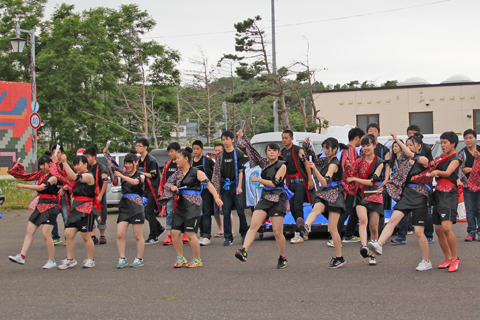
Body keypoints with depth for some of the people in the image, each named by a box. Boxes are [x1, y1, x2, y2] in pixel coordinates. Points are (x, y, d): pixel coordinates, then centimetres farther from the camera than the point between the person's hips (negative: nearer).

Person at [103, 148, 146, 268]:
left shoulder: (140, 176, 0)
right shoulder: (124, 173, 13)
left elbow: (135, 182, -21)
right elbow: (113, 165, 9)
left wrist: (122, 176, -25)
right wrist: (106, 153, -1)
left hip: (137, 208, -4)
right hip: (124, 207, 4)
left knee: (138, 236, 1)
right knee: (120, 235, -4)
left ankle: (139, 259, 11)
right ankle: (122, 259, 3)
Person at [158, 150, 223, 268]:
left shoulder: (196, 172, -6)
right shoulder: (178, 173, 13)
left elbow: (208, 184, -12)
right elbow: (167, 183, 12)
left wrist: (216, 198, -22)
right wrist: (172, 187, -12)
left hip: (193, 205, -6)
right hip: (181, 205, 7)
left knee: (190, 234, -9)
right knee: (175, 232, 1)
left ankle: (197, 260, 5)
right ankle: (180, 258, 16)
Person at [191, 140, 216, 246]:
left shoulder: (207, 160, -3)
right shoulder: (191, 162, 9)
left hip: (206, 189, -5)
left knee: (206, 212, -9)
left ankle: (206, 236, -12)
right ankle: (202, 234, 15)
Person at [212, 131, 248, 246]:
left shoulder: (239, 154, 1)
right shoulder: (220, 156, 10)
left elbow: (241, 171, -4)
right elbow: (217, 172, 9)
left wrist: (239, 186, -12)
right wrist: (217, 188, 1)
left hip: (235, 186, -3)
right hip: (225, 188, 3)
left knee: (241, 211, 0)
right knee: (226, 213, 0)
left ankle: (244, 234, 15)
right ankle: (228, 238, 3)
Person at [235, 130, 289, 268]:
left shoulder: (282, 166, -5)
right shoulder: (264, 163, 11)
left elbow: (274, 183, -12)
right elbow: (251, 150, 16)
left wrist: (258, 179, -6)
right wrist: (242, 137, 13)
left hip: (278, 200, -5)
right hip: (265, 198, 5)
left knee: (277, 232, -3)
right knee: (254, 225, -14)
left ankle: (282, 258, 15)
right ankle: (244, 251, -27)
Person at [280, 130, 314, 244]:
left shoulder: (298, 150, -5)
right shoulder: (282, 152, 14)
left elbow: (306, 164, -8)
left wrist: (310, 180, -14)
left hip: (300, 181, -7)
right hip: (289, 182, 7)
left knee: (297, 207, -12)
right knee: (292, 208, 6)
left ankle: (299, 234, -12)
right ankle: (303, 232, 16)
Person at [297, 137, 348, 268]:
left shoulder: (334, 164, -11)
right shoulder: (326, 161, 14)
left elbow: (325, 182, -22)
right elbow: (314, 160, 33)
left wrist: (314, 169, -34)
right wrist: (307, 146, 17)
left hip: (334, 197, -6)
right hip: (323, 195, 6)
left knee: (332, 229, -7)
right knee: (316, 209, -31)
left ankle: (339, 258, 4)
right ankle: (305, 227, -63)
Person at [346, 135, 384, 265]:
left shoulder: (379, 162, 0)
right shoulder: (359, 162, 9)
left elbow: (372, 181, -9)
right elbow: (352, 178, 18)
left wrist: (354, 179, -11)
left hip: (374, 195, -1)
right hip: (361, 195, 1)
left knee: (374, 227, 1)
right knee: (363, 219, -26)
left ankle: (372, 255, 15)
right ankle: (364, 247, -42)